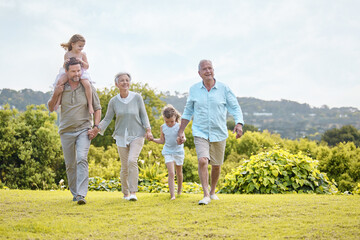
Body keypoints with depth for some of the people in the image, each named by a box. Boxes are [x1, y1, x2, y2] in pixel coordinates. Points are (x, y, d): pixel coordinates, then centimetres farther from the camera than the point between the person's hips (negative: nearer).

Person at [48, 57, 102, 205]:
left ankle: (81, 194, -26)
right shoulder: (61, 88, 2)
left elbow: (97, 108, 6)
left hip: (83, 130, -2)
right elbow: (51, 108, 8)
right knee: (70, 165, 8)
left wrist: (96, 127, -5)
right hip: (66, 131, 3)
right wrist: (55, 95, -11)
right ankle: (74, 193, 24)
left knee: (82, 159, -20)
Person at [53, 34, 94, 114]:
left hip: (81, 73, -1)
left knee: (87, 84, -30)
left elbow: (87, 66, 2)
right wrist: (65, 63, -19)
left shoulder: (82, 54, 1)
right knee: (60, 81, -28)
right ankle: (58, 101, -18)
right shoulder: (67, 54, 1)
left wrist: (81, 61, -17)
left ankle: (90, 105, -19)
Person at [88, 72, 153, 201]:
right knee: (125, 167, 4)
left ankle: (133, 193, -19)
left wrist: (148, 130, -10)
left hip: (137, 135, -2)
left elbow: (143, 115, 2)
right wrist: (97, 129, -12)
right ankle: (125, 193, 25)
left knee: (132, 161, -22)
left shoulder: (137, 97, -5)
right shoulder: (113, 101, -1)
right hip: (122, 136, 2)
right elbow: (107, 119, 3)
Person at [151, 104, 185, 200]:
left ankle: (179, 191, 39)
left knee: (179, 173, 16)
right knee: (171, 173, -14)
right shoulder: (163, 127, -2)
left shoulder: (179, 126, -10)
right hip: (168, 152, 0)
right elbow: (162, 141, 8)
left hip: (178, 151, 0)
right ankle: (172, 195, -17)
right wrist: (153, 139, -6)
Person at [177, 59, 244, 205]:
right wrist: (181, 132, 8)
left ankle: (213, 192, 33)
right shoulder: (194, 89, 2)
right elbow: (188, 112, 11)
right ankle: (206, 195, -18)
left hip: (219, 134, 1)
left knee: (216, 165, 11)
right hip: (200, 133, -1)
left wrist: (239, 124, -19)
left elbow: (235, 108, 0)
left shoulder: (223, 89, -2)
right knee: (202, 161, -21)